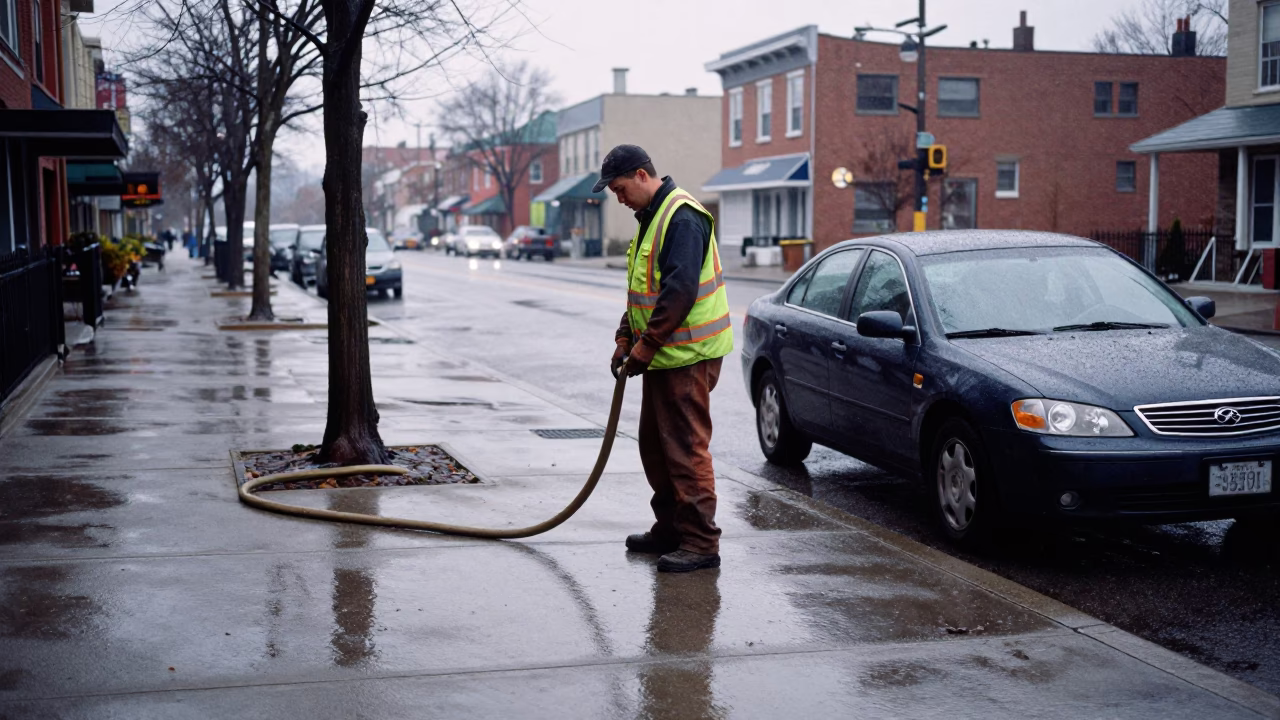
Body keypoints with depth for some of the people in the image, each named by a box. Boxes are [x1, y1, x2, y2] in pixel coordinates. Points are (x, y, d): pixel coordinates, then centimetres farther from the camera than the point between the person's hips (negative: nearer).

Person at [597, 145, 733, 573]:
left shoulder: (682, 217, -16)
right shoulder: (651, 218, 17)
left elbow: (680, 290, -24)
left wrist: (645, 346, -20)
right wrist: (625, 339, 14)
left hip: (687, 356, -11)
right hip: (661, 356, 11)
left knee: (687, 448, -8)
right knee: (655, 446, 16)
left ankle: (701, 542, -4)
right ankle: (670, 529, 27)